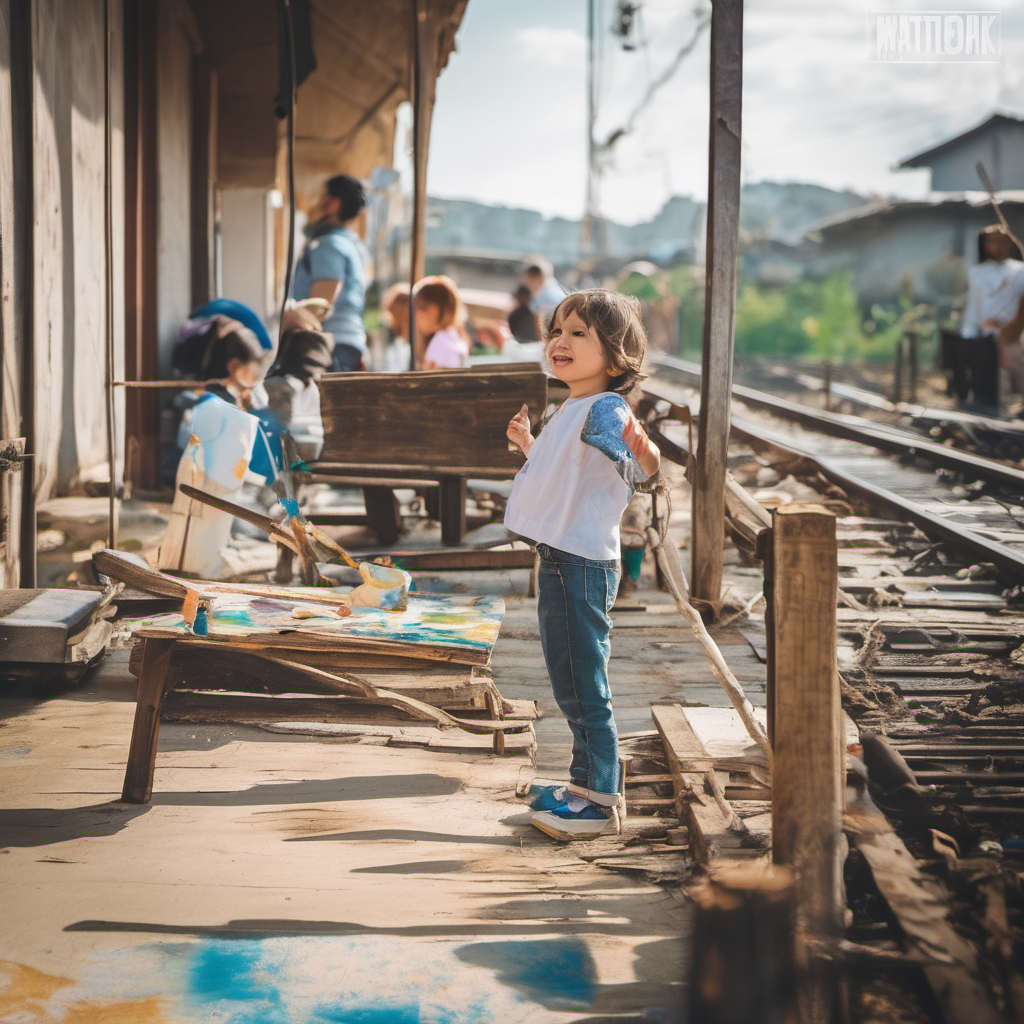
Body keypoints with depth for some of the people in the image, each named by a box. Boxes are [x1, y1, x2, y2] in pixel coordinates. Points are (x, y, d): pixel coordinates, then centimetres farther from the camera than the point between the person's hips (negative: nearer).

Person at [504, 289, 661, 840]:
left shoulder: (605, 409, -15)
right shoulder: (568, 411, 16)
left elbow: (633, 473, -31)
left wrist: (646, 456, -52)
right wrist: (527, 443, 42)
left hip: (582, 563, -10)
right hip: (559, 560, 10)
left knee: (584, 687, -4)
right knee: (571, 684, 19)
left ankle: (600, 800, 4)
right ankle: (586, 780, 32)